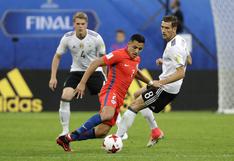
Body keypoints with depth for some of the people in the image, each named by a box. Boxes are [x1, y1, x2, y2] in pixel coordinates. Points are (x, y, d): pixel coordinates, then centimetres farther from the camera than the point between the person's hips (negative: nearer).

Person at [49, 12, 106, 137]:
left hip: (94, 71, -1)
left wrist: (105, 77, 3)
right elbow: (57, 56, 2)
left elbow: (103, 57, 1)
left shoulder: (96, 37, -14)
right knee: (65, 97, -19)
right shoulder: (67, 38, -11)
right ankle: (65, 131, -7)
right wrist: (53, 77, -2)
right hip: (76, 71, 1)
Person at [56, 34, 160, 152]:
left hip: (118, 99, 8)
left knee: (102, 132, -3)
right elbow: (95, 63, -12)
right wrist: (82, 83, -17)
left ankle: (67, 138, 8)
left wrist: (150, 82, 41)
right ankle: (75, 134, -32)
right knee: (107, 114, -40)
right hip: (111, 91, -8)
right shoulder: (119, 55, -10)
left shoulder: (136, 59, 16)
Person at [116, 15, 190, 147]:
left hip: (166, 88, -11)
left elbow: (181, 73, -28)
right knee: (139, 94, 29)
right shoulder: (181, 40, 8)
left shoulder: (173, 48, -23)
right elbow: (187, 61, 23)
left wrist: (161, 82, -33)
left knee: (134, 106, -12)